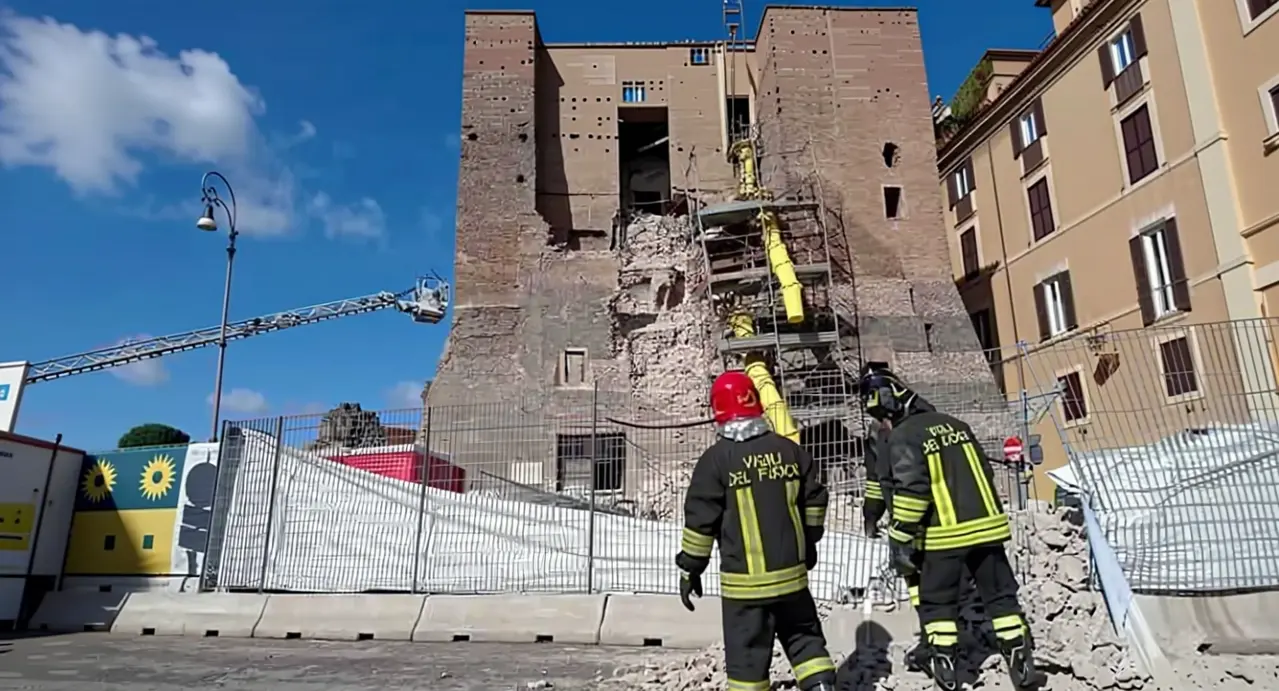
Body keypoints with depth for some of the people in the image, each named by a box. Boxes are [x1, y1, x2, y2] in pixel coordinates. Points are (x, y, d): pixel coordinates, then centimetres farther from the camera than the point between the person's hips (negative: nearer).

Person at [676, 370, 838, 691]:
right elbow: (814, 502, 10)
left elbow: (700, 520, -9)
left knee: (747, 653, 8)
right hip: (791, 573, 4)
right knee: (805, 638, 20)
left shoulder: (715, 459, -10)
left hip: (744, 581, -4)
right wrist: (808, 544, 25)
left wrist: (690, 569, 2)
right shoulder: (789, 450, 2)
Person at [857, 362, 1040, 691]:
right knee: (1001, 596, 13)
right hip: (986, 525, 6)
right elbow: (984, 473, 17)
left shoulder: (901, 437, -9)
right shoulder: (955, 425, 13)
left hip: (944, 535, -6)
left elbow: (910, 490, -18)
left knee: (937, 601, 10)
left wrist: (900, 539, -14)